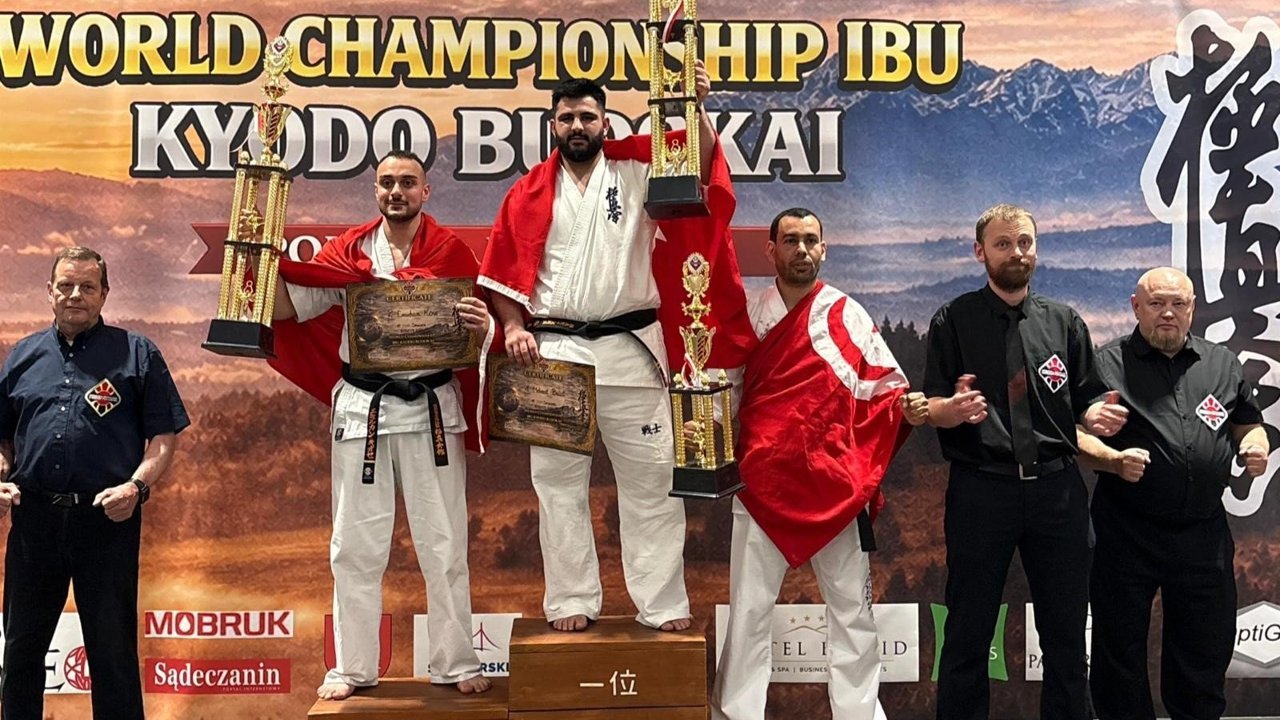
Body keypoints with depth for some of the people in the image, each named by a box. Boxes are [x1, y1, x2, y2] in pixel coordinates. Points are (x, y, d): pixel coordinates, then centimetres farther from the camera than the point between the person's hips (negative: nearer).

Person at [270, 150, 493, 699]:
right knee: (356, 547, 7)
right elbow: (285, 307, 3)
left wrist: (481, 324, -21)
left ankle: (456, 665, 19)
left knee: (443, 545, 7)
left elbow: (480, 327, 2)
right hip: (362, 408, 1)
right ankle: (352, 668, 19)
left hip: (432, 409, -1)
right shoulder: (349, 251, 3)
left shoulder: (450, 251, 0)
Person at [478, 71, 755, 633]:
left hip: (630, 348, -1)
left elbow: (702, 161, -6)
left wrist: (696, 107, -22)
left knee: (650, 480, 3)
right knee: (558, 483, 7)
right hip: (554, 351, 1)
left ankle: (663, 605, 12)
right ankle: (571, 602, 18)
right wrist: (514, 327, -6)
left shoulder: (636, 168, 6)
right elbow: (502, 269, 7)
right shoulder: (530, 193, 8)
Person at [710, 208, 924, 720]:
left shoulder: (848, 316, 4)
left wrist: (910, 407, -15)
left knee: (851, 611, 8)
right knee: (749, 610, 5)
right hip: (762, 482, 0)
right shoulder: (748, 315, 6)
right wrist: (701, 423, -11)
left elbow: (887, 386, 4)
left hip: (837, 484, 0)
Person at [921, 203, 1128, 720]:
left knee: (1066, 633, 13)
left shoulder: (1065, 322, 11)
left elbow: (1085, 402, 12)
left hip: (1057, 488, 3)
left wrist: (1096, 417, -11)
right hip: (980, 489, -3)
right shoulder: (953, 320, 2)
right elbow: (931, 409, -1)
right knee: (968, 636, 7)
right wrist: (953, 409, -24)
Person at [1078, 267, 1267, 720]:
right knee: (1120, 652, 7)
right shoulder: (1107, 364, 0)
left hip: (1205, 532, 3)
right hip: (1126, 531, -3)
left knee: (1207, 649, 12)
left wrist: (1256, 447, -3)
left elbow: (1249, 425, 19)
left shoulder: (1223, 364, 12)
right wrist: (1113, 459, -22)